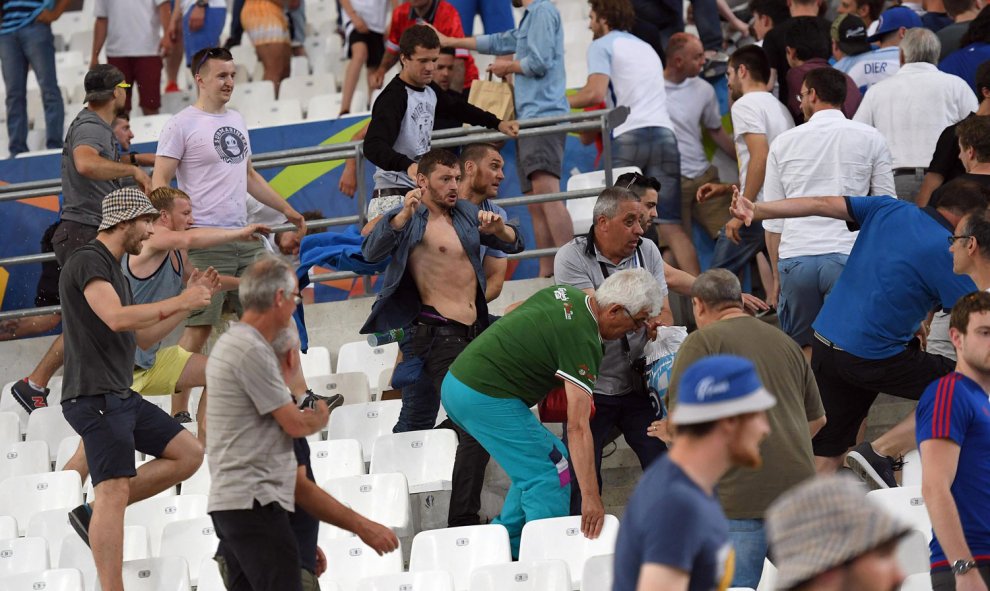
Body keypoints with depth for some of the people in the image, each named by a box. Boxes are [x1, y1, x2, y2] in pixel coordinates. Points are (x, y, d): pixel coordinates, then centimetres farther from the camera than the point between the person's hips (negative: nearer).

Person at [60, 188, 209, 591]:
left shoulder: (113, 270, 20)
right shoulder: (88, 261, -11)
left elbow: (143, 338, 24)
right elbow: (117, 318, -26)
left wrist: (188, 302, 15)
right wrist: (180, 301, -18)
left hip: (121, 397, 10)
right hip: (95, 396, -10)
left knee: (189, 454, 7)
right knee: (115, 490, -14)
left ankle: (92, 514, 8)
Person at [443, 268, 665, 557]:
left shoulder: (565, 294, 7)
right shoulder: (583, 341, -19)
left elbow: (511, 312, 29)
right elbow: (578, 426, -24)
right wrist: (590, 497, -27)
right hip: (487, 399, -10)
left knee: (536, 464, 18)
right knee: (549, 473, -5)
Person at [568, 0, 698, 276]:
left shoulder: (602, 46, 6)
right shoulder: (646, 48, 29)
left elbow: (595, 93, -8)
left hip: (629, 136, -5)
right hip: (664, 134, 5)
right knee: (670, 225, -2)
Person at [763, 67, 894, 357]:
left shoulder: (784, 142, 11)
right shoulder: (870, 139, 7)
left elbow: (772, 220, 12)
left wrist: (777, 276, 19)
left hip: (795, 257, 1)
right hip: (847, 255, -1)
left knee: (802, 348, 9)